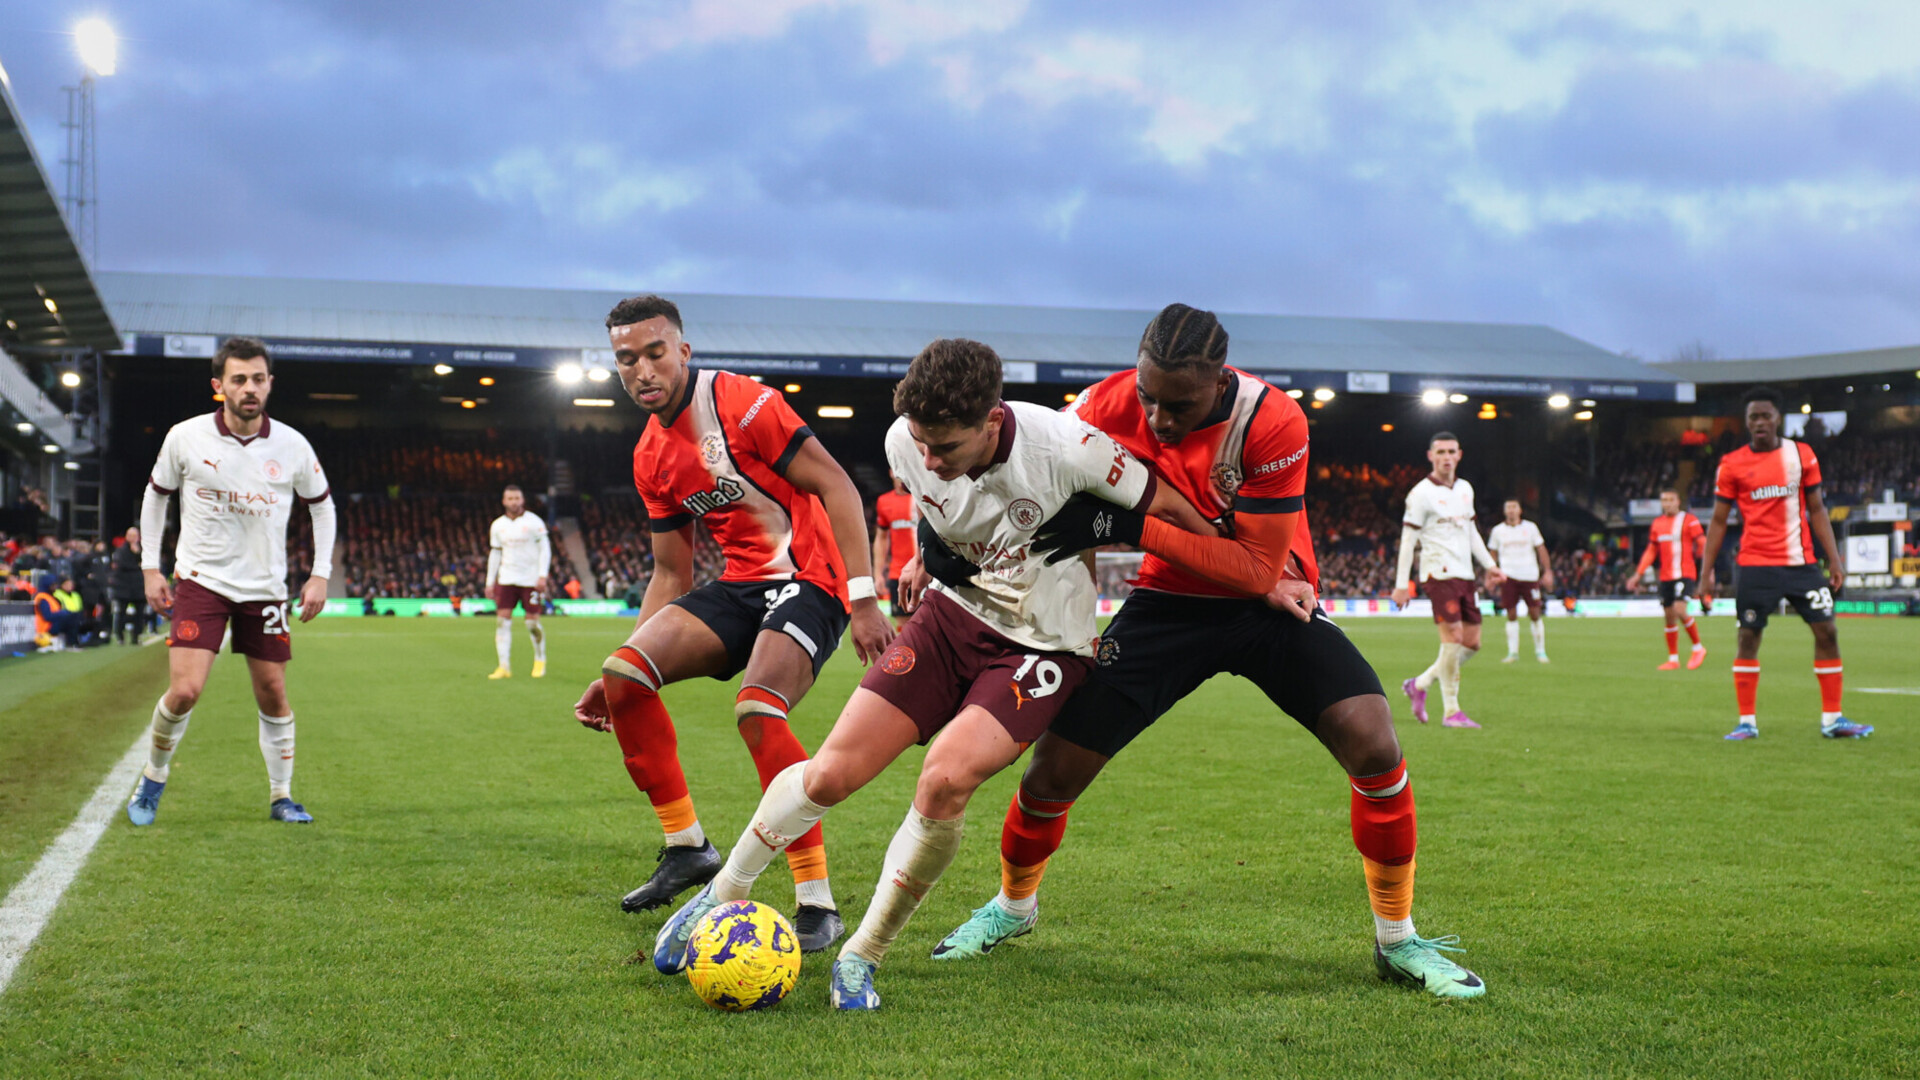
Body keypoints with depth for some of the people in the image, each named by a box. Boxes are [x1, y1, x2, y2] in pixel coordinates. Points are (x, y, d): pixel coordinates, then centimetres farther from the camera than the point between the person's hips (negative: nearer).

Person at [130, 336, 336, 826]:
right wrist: (151, 568, 5)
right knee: (185, 690, -14)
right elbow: (156, 495, 9)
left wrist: (321, 575, 3)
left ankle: (281, 797, 20)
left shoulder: (292, 446, -5)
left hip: (264, 588, 2)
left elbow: (322, 505, 10)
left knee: (273, 694, 4)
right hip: (201, 579, -2)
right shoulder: (186, 438, -7)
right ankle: (152, 781, 11)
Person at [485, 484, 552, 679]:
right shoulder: (497, 525, 8)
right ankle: (504, 666, -5)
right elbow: (494, 553, 15)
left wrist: (542, 575, -11)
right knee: (502, 620, -7)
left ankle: (540, 661, 20)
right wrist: (490, 581, 12)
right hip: (506, 580, 3)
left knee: (533, 621, -2)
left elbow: (544, 548, -2)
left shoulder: (534, 522, -3)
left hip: (530, 580, -3)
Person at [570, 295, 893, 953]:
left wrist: (863, 599, -23)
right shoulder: (652, 458, 11)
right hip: (741, 584, 7)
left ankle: (817, 902, -19)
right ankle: (686, 846, 2)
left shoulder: (741, 403, -13)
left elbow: (835, 486, -15)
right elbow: (671, 576, 17)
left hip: (810, 581, -7)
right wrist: (619, 680, 12)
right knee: (624, 673, -12)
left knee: (756, 710, -30)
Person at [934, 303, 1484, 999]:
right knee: (1056, 767, -4)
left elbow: (1260, 567, -26)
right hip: (1169, 603, 2)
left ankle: (1397, 941, 1)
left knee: (1372, 742, -21)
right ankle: (1014, 905, 29)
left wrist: (1129, 527, -32)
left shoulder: (1272, 423, -27)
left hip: (1269, 604, -2)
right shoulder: (1111, 405, -18)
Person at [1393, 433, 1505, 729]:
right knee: (1453, 637, -14)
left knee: (1472, 643, 5)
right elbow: (1407, 539, -7)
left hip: (1465, 574, 7)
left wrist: (1489, 565, 19)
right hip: (1439, 573, -7)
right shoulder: (1421, 493, -6)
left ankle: (1419, 685, 21)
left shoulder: (1465, 489, 15)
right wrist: (1401, 584, -11)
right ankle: (1451, 711, -5)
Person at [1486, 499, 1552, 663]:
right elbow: (1493, 554, 15)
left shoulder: (1530, 528, 6)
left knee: (1535, 614, -2)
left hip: (1529, 576, 0)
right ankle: (1513, 652, 3)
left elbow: (1541, 550, 8)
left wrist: (1547, 571, 1)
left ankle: (1540, 651, 9)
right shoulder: (1498, 531, 8)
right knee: (1511, 615, -2)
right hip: (1508, 576, 1)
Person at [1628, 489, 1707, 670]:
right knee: (1669, 617, 6)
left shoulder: (1689, 521, -3)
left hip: (1685, 574, -5)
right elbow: (1650, 551, 19)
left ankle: (1698, 648, -1)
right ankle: (1673, 659, 15)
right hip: (1665, 577, 5)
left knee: (1680, 610, -20)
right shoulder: (1657, 524, 12)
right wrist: (1637, 575, 15)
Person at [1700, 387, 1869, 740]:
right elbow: (1718, 520, 4)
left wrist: (1834, 560, 3)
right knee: (1748, 636, -2)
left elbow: (1816, 510, 10)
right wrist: (1706, 572, 0)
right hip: (1755, 565, -2)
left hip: (1801, 562, 2)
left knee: (1826, 631, -1)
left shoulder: (1802, 455, 5)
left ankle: (1832, 719, 8)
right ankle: (1746, 721, 7)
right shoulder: (1732, 464, 1)